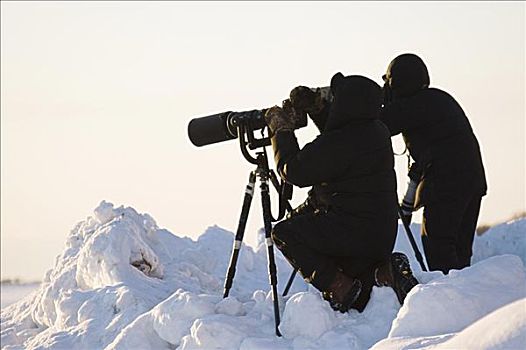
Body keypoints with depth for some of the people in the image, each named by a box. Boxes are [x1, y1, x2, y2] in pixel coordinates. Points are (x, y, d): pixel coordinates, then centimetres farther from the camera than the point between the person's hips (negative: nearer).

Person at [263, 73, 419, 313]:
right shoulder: (377, 131, 6)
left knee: (284, 233, 1)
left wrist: (281, 130, 1)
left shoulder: (339, 143, -21)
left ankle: (339, 285, -7)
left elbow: (293, 171, -12)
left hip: (353, 231, -9)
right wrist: (317, 107, 17)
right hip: (382, 235, 9)